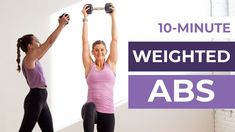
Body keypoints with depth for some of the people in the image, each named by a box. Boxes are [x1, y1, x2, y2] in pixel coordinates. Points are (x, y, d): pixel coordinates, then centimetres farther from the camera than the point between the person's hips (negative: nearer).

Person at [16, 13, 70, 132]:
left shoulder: (33, 59, 14)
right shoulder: (29, 58, -12)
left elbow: (48, 43, 20)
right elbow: (49, 42, -15)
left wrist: (61, 25, 19)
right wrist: (61, 25, -9)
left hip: (41, 99, 10)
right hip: (35, 98, -10)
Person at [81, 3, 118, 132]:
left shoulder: (111, 65, 8)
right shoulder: (89, 66, 7)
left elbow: (115, 40, 6)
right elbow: (85, 41, 4)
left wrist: (113, 16, 8)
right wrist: (85, 18, 6)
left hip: (107, 112, 2)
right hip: (91, 110, -2)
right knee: (90, 107, -39)